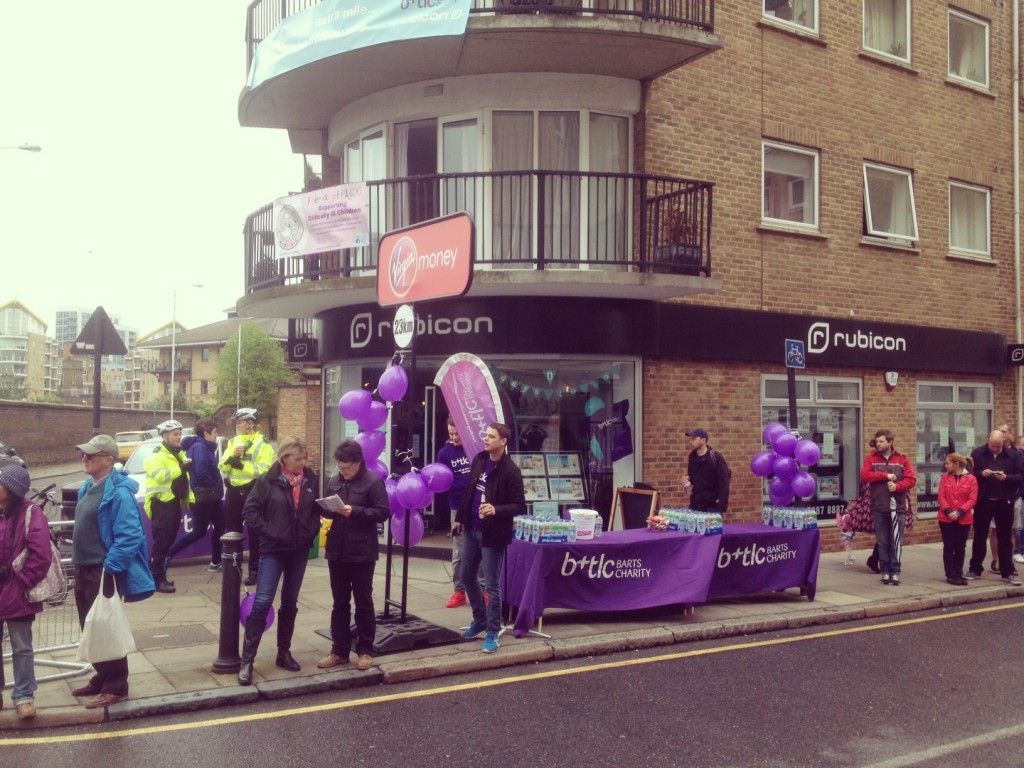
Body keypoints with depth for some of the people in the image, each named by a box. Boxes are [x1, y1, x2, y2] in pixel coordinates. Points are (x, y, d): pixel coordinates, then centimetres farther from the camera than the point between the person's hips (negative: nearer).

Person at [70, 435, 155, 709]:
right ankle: (102, 678, 33)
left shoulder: (118, 493, -20)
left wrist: (109, 567, -24)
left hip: (103, 572, -9)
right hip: (84, 570, 9)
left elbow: (129, 537, -24)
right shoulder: (89, 488, 10)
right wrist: (79, 565, 17)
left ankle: (115, 687, 12)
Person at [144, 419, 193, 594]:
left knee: (168, 542, 13)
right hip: (162, 503, -9)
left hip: (175, 503, 9)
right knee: (161, 542, -8)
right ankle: (156, 579, -3)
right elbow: (160, 475, -28)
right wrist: (182, 467, -25)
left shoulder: (178, 454, 19)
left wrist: (190, 498, 17)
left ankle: (160, 576, 21)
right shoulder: (156, 455, -10)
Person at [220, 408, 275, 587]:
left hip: (252, 491, -6)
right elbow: (223, 466, 3)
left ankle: (254, 570, 8)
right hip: (233, 491, 6)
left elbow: (263, 470, -17)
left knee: (254, 533, 2)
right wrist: (232, 457, -16)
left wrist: (242, 464, -25)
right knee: (232, 530, 13)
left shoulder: (262, 443, -6)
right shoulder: (232, 442, 12)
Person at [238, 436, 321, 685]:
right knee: (262, 601, -8)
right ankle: (247, 659, -2)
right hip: (273, 549, -4)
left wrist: (313, 529, -4)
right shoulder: (268, 480, -10)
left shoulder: (310, 479, 0)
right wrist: (267, 532, -12)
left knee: (290, 602, 13)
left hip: (300, 550, 4)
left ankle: (284, 653, 25)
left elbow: (317, 509, 11)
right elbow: (250, 509, -7)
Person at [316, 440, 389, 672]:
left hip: (362, 553, -5)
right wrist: (326, 509, -8)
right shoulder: (334, 481, 8)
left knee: (363, 603, 6)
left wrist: (355, 511, -22)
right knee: (340, 603, 12)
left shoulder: (373, 482, -8)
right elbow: (325, 509, 15)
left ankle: (365, 650, 16)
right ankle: (339, 650, 21)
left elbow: (383, 512, -12)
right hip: (336, 551, 5)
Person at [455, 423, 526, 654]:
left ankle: (493, 633, 13)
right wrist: (461, 517, 19)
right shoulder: (478, 460, 3)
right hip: (472, 530, 7)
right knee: (467, 576, 18)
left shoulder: (510, 470, -17)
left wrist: (496, 510, -32)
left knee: (491, 585, 0)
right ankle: (480, 619, 38)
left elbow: (519, 506, -17)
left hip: (493, 534, -7)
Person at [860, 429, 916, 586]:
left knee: (896, 542, 0)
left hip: (897, 506, -1)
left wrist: (897, 486, -18)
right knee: (882, 542, 6)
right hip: (878, 506, 1)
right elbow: (864, 475, -8)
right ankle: (885, 572, 14)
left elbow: (911, 479, -1)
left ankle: (895, 572, 5)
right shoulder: (871, 458, 5)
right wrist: (885, 475, -14)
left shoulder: (902, 459, 4)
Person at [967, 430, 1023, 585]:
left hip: (1004, 503, 0)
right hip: (983, 502, 0)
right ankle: (975, 569, 20)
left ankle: (1008, 573, 12)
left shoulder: (1012, 456, 0)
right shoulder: (977, 453, 0)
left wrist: (1006, 478, -19)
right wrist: (981, 473, -18)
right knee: (979, 536, 10)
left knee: (1004, 538, 6)